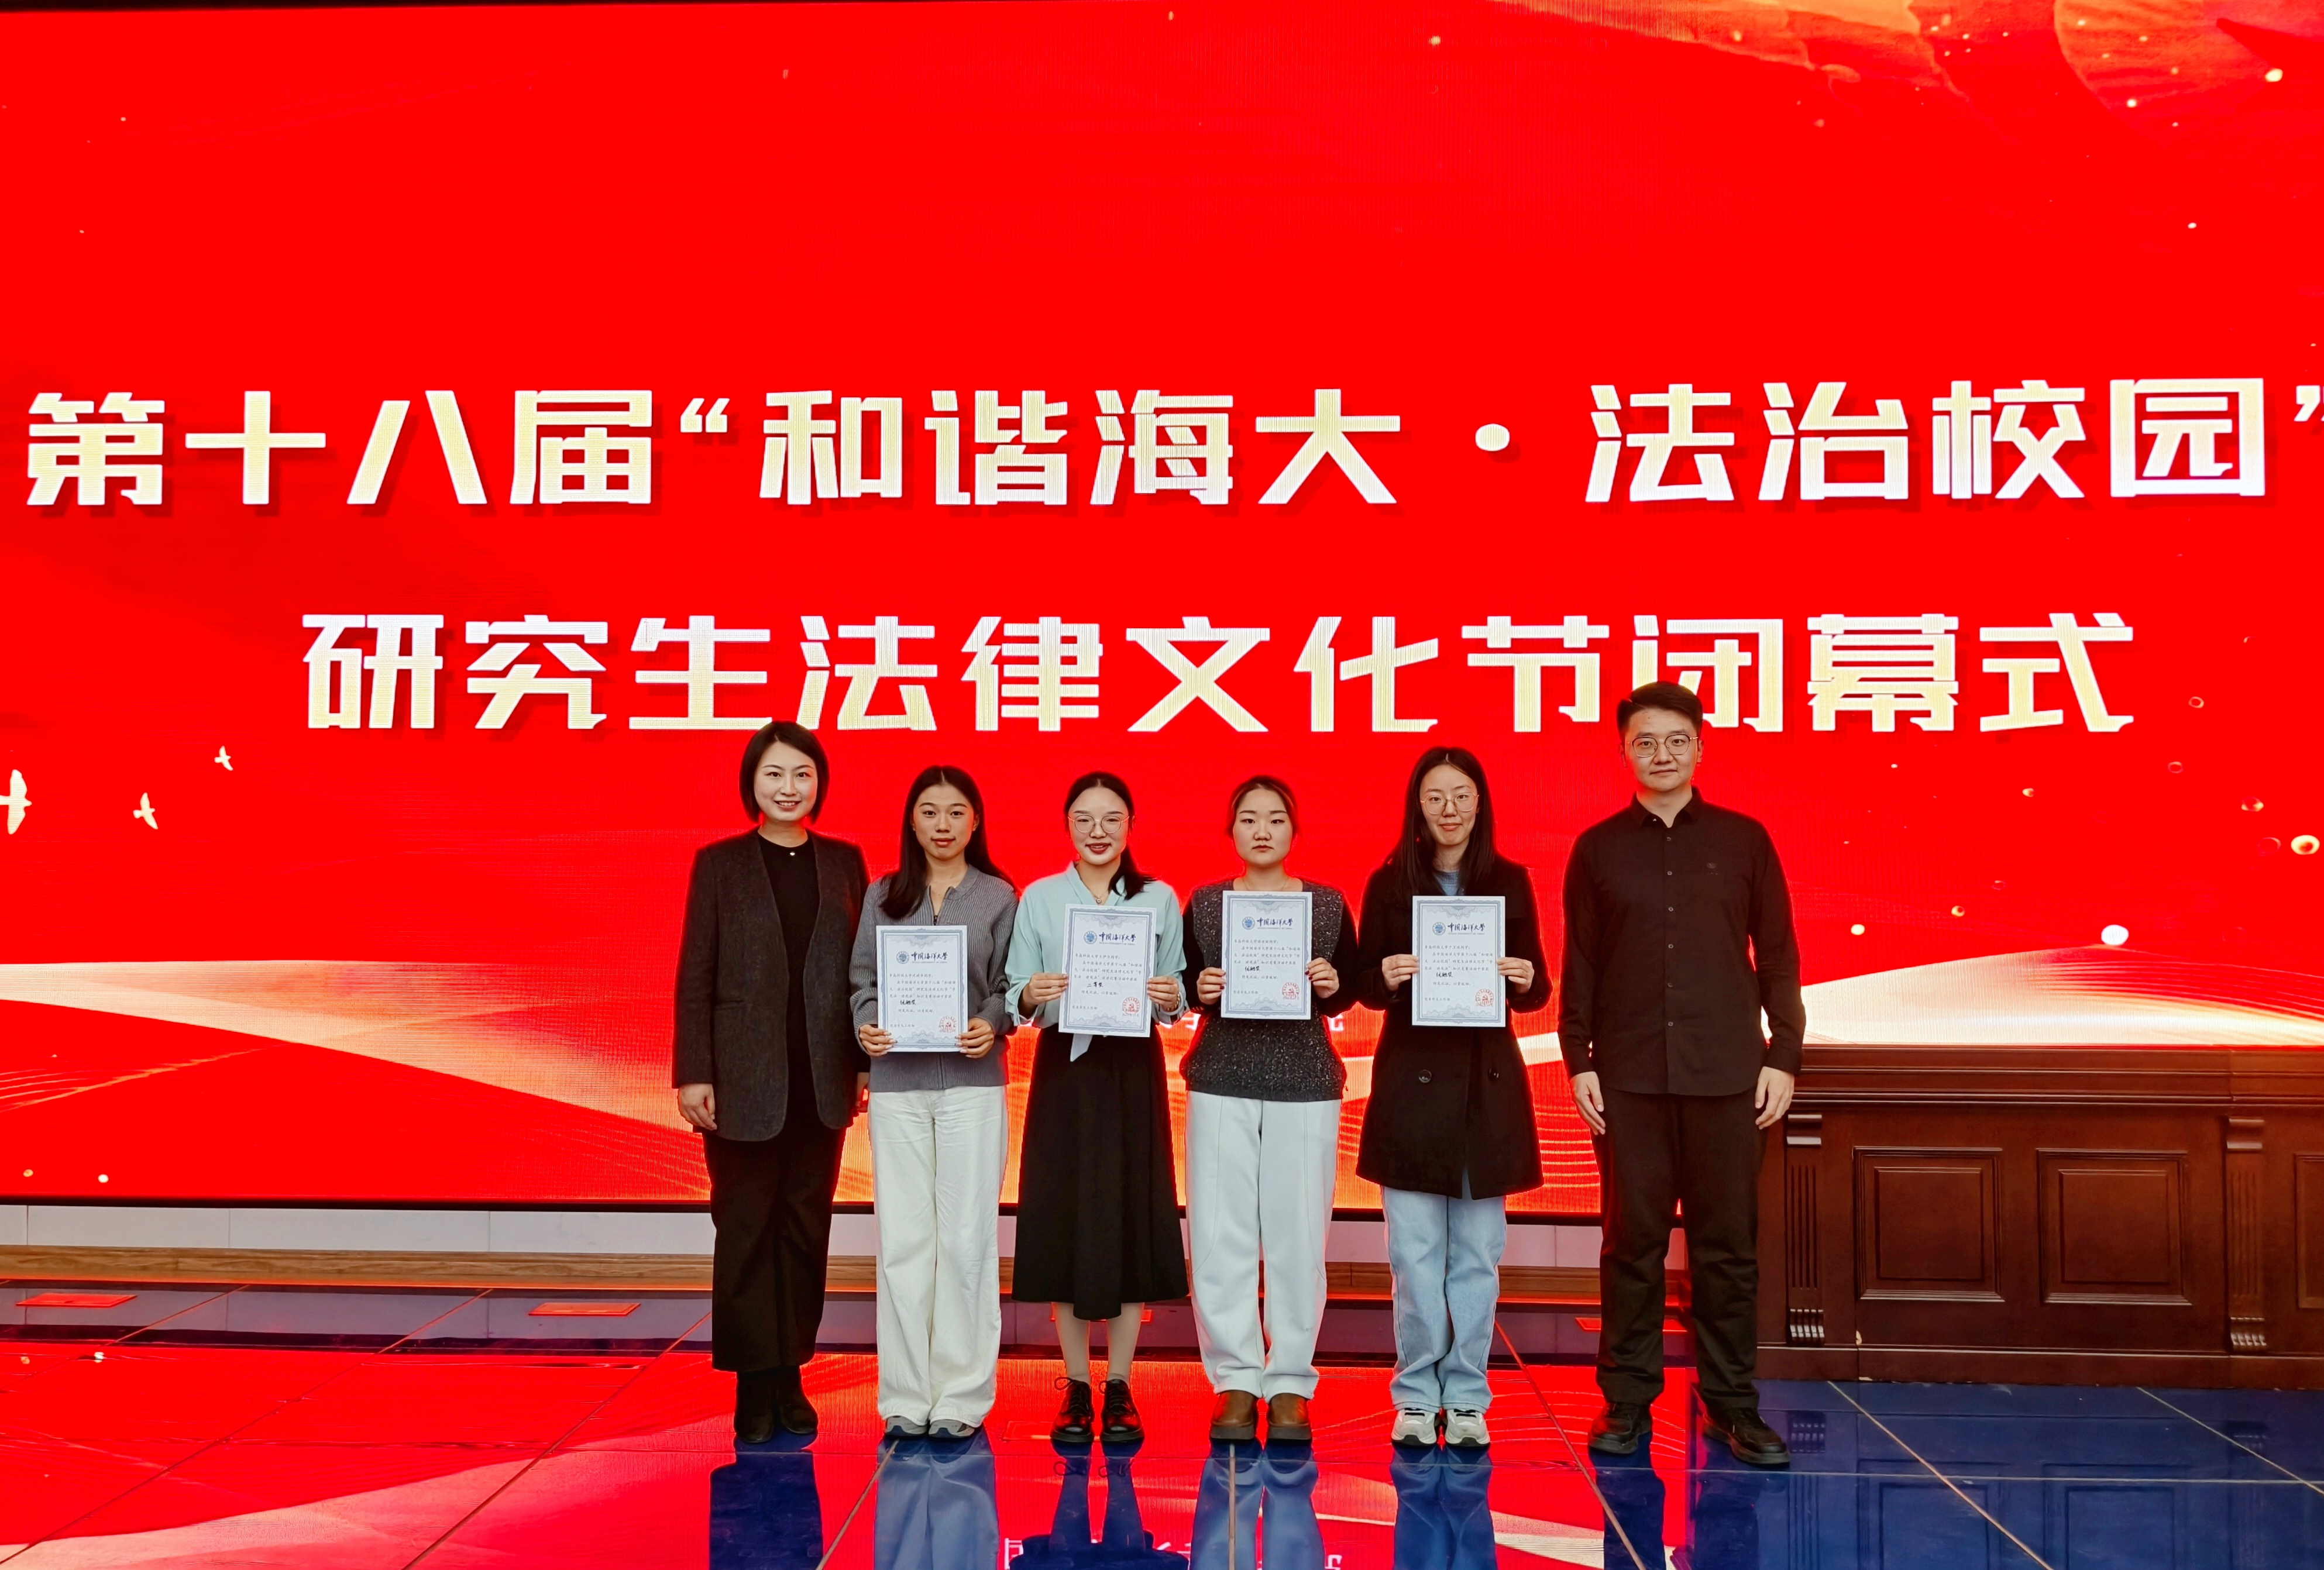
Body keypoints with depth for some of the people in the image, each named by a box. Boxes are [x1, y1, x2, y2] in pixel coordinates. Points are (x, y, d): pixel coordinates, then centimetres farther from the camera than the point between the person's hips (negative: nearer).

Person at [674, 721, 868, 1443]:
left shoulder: (843, 862, 8)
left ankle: (791, 1376, 19)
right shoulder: (720, 864, 1)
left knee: (806, 1227, 8)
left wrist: (865, 1063, 2)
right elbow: (695, 976, -2)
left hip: (820, 1078, 3)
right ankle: (755, 1382, 12)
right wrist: (693, 1074, -7)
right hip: (745, 1078, -2)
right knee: (747, 1228, 3)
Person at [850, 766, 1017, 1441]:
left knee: (967, 1237, -1)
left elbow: (1007, 986, 3)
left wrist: (991, 1025, -16)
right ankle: (906, 1395, 11)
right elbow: (863, 980, 9)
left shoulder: (998, 896, 6)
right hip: (897, 1082, 2)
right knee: (903, 1238, 2)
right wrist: (866, 1025, -9)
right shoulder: (883, 896, 10)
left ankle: (962, 1393, 8)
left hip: (972, 1081, -1)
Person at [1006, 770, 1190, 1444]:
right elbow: (1015, 995, 2)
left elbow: (1176, 996, 5)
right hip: (1064, 1067, 0)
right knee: (1064, 1219, 0)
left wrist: (1170, 998, -16)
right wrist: (1031, 997, -19)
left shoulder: (1160, 899, 6)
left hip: (1134, 1070, 0)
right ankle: (1076, 1387, 12)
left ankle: (1120, 1388, 12)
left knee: (1132, 1218, 0)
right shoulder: (1038, 898, 5)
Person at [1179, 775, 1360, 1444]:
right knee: (1220, 1233, -2)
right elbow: (1185, 987, 9)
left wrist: (1330, 986, -11)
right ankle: (1236, 1380, 10)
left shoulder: (1328, 904, 7)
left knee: (1298, 1233, -1)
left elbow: (1349, 992, 10)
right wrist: (1199, 990, -12)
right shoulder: (1204, 903, 8)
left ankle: (1290, 1382, 11)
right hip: (1221, 1080, 0)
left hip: (1305, 1083, 0)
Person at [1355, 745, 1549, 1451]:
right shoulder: (1389, 882, 2)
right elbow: (1366, 985, 3)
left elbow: (1536, 990, 7)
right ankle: (1417, 1396, 14)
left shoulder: (1510, 882, 5)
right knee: (1415, 1252, 1)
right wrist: (1386, 977, -18)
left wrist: (1525, 980, -15)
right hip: (1411, 1078, -1)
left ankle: (1466, 1397, 16)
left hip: (1487, 1081, 1)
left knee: (1477, 1253, 6)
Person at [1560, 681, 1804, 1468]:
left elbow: (1778, 956, 7)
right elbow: (1579, 966, 7)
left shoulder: (1744, 840, 7)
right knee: (1633, 1239, 4)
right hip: (1627, 1073, 0)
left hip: (1726, 1072, 0)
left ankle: (1732, 1403, 14)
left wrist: (1783, 1056, 0)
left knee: (1727, 1242, 4)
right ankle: (1626, 1400, 13)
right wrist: (1578, 1061, 0)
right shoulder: (1597, 848, 7)